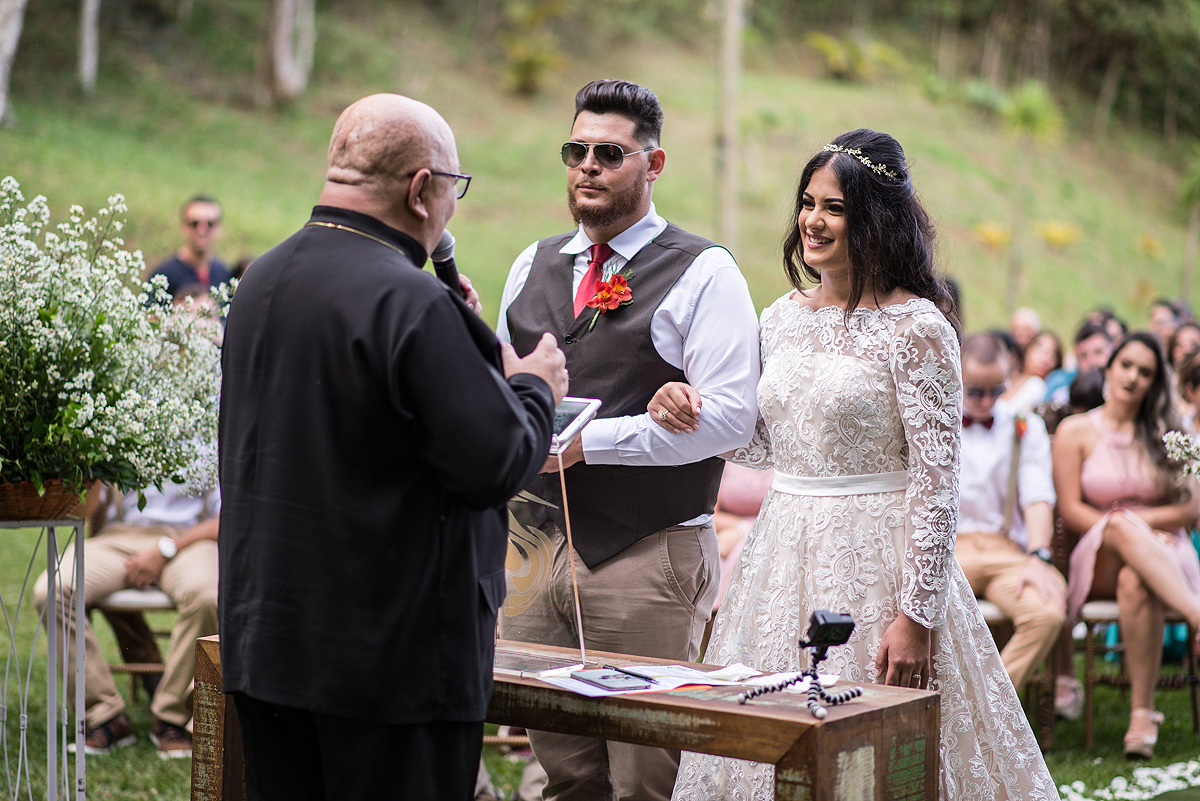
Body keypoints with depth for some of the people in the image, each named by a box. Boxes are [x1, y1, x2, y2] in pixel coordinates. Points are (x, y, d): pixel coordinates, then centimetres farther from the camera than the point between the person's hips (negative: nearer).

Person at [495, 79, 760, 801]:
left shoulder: (704, 274, -4)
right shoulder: (533, 266, 15)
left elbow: (731, 417, -14)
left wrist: (587, 440, -16)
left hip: (650, 558, -5)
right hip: (537, 547, 5)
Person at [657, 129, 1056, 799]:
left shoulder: (916, 327, -12)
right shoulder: (784, 317, 8)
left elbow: (937, 481, -13)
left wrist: (916, 616, -16)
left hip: (877, 560, -6)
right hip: (785, 556, 6)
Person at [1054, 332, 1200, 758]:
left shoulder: (1164, 433, 12)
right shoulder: (1075, 430, 8)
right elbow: (1070, 511, 0)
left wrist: (1135, 521, -8)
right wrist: (1124, 527, -14)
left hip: (1163, 554, 1)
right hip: (1099, 561, -1)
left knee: (1135, 581, -39)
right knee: (1121, 527, -39)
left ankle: (1142, 714, -39)